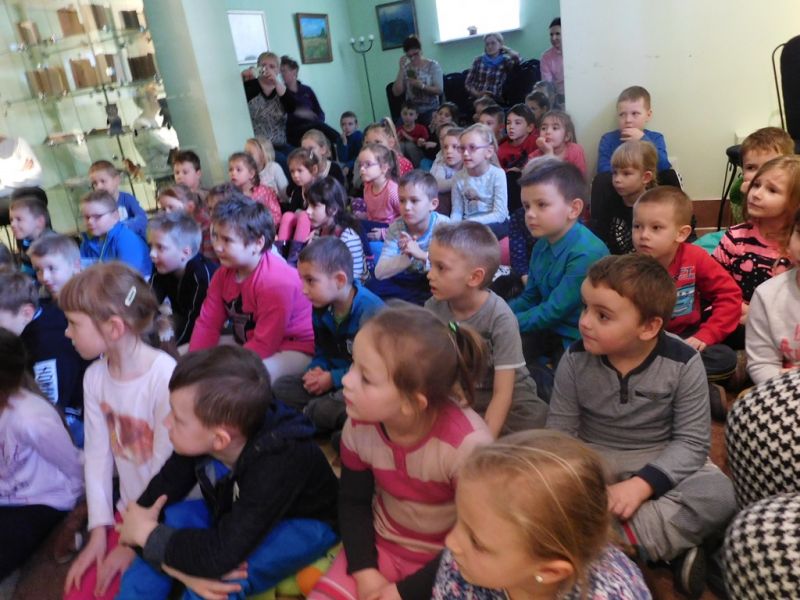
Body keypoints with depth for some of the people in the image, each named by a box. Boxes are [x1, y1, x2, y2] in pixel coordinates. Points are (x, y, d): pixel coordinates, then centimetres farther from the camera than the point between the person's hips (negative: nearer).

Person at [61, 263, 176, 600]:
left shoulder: (165, 377, -27)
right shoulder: (95, 376, -5)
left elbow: (169, 470, -20)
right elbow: (97, 455, 0)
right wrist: (99, 530, -3)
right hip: (127, 509, 6)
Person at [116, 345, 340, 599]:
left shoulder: (278, 465, -39)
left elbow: (221, 555, -41)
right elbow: (161, 491, -15)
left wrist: (146, 532, -27)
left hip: (303, 525, -6)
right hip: (236, 517, 6)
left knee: (219, 575, -30)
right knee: (165, 520, -15)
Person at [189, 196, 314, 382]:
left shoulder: (276, 281, -28)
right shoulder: (224, 273, -3)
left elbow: (264, 345, -26)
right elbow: (207, 323, -4)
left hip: (293, 349, -8)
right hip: (248, 342, 8)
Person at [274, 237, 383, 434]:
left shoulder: (371, 310, -23)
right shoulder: (321, 308, 0)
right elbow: (321, 352, 12)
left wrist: (333, 378, -20)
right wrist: (317, 370, -11)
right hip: (331, 377, 7)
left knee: (341, 404, -36)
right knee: (280, 388, -3)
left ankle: (307, 414, -5)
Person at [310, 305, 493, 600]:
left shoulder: (467, 443, -30)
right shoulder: (359, 427, -16)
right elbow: (353, 501, 2)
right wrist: (364, 572, -11)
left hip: (448, 561, -3)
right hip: (381, 543, 4)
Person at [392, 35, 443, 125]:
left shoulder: (433, 65, 0)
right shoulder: (405, 68, 4)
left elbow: (439, 90, -7)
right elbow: (396, 92, -5)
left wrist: (421, 86, -21)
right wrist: (401, 69, -11)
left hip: (430, 110, -2)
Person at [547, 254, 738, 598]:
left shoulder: (683, 363, -16)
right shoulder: (575, 359, -13)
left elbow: (691, 441, -14)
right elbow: (559, 432, -7)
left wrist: (642, 484, -29)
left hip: (660, 462, -1)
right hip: (591, 458, 1)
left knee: (720, 496, -29)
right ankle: (668, 543, -26)